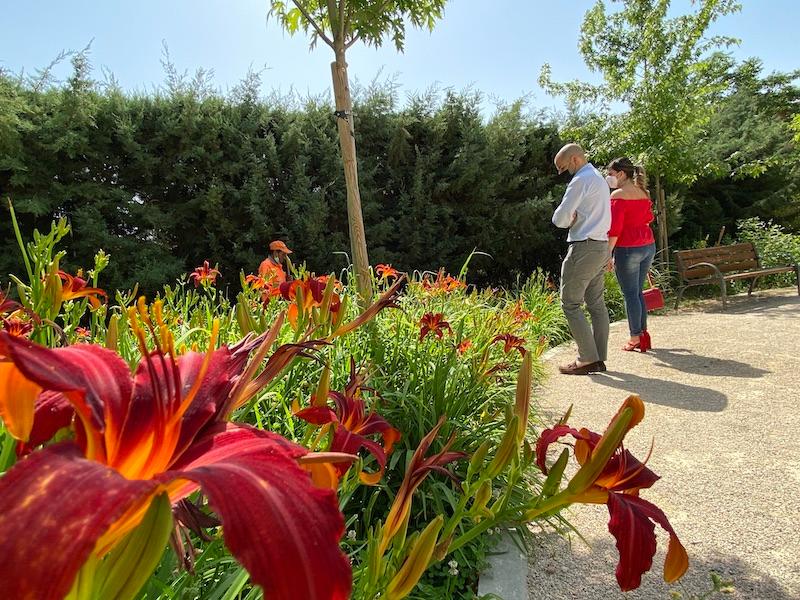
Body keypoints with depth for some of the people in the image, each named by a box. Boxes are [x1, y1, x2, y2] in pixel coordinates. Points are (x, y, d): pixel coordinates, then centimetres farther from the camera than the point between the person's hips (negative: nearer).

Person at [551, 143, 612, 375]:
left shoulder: (581, 180, -12)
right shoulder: (600, 179, 21)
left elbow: (560, 218, -17)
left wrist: (569, 220, 4)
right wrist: (574, 218, 2)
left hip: (584, 247, -10)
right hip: (602, 246, 10)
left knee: (570, 304, -4)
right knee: (596, 302, 10)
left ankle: (587, 359, -3)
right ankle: (599, 358, 15)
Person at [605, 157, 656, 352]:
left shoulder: (618, 195, -11)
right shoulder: (643, 192, 13)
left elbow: (614, 228, -17)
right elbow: (649, 218, 22)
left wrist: (608, 254, -15)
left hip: (627, 248, -8)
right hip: (648, 245, 8)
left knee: (630, 294, 1)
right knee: (638, 292, 17)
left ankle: (635, 338, 6)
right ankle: (643, 333, 21)